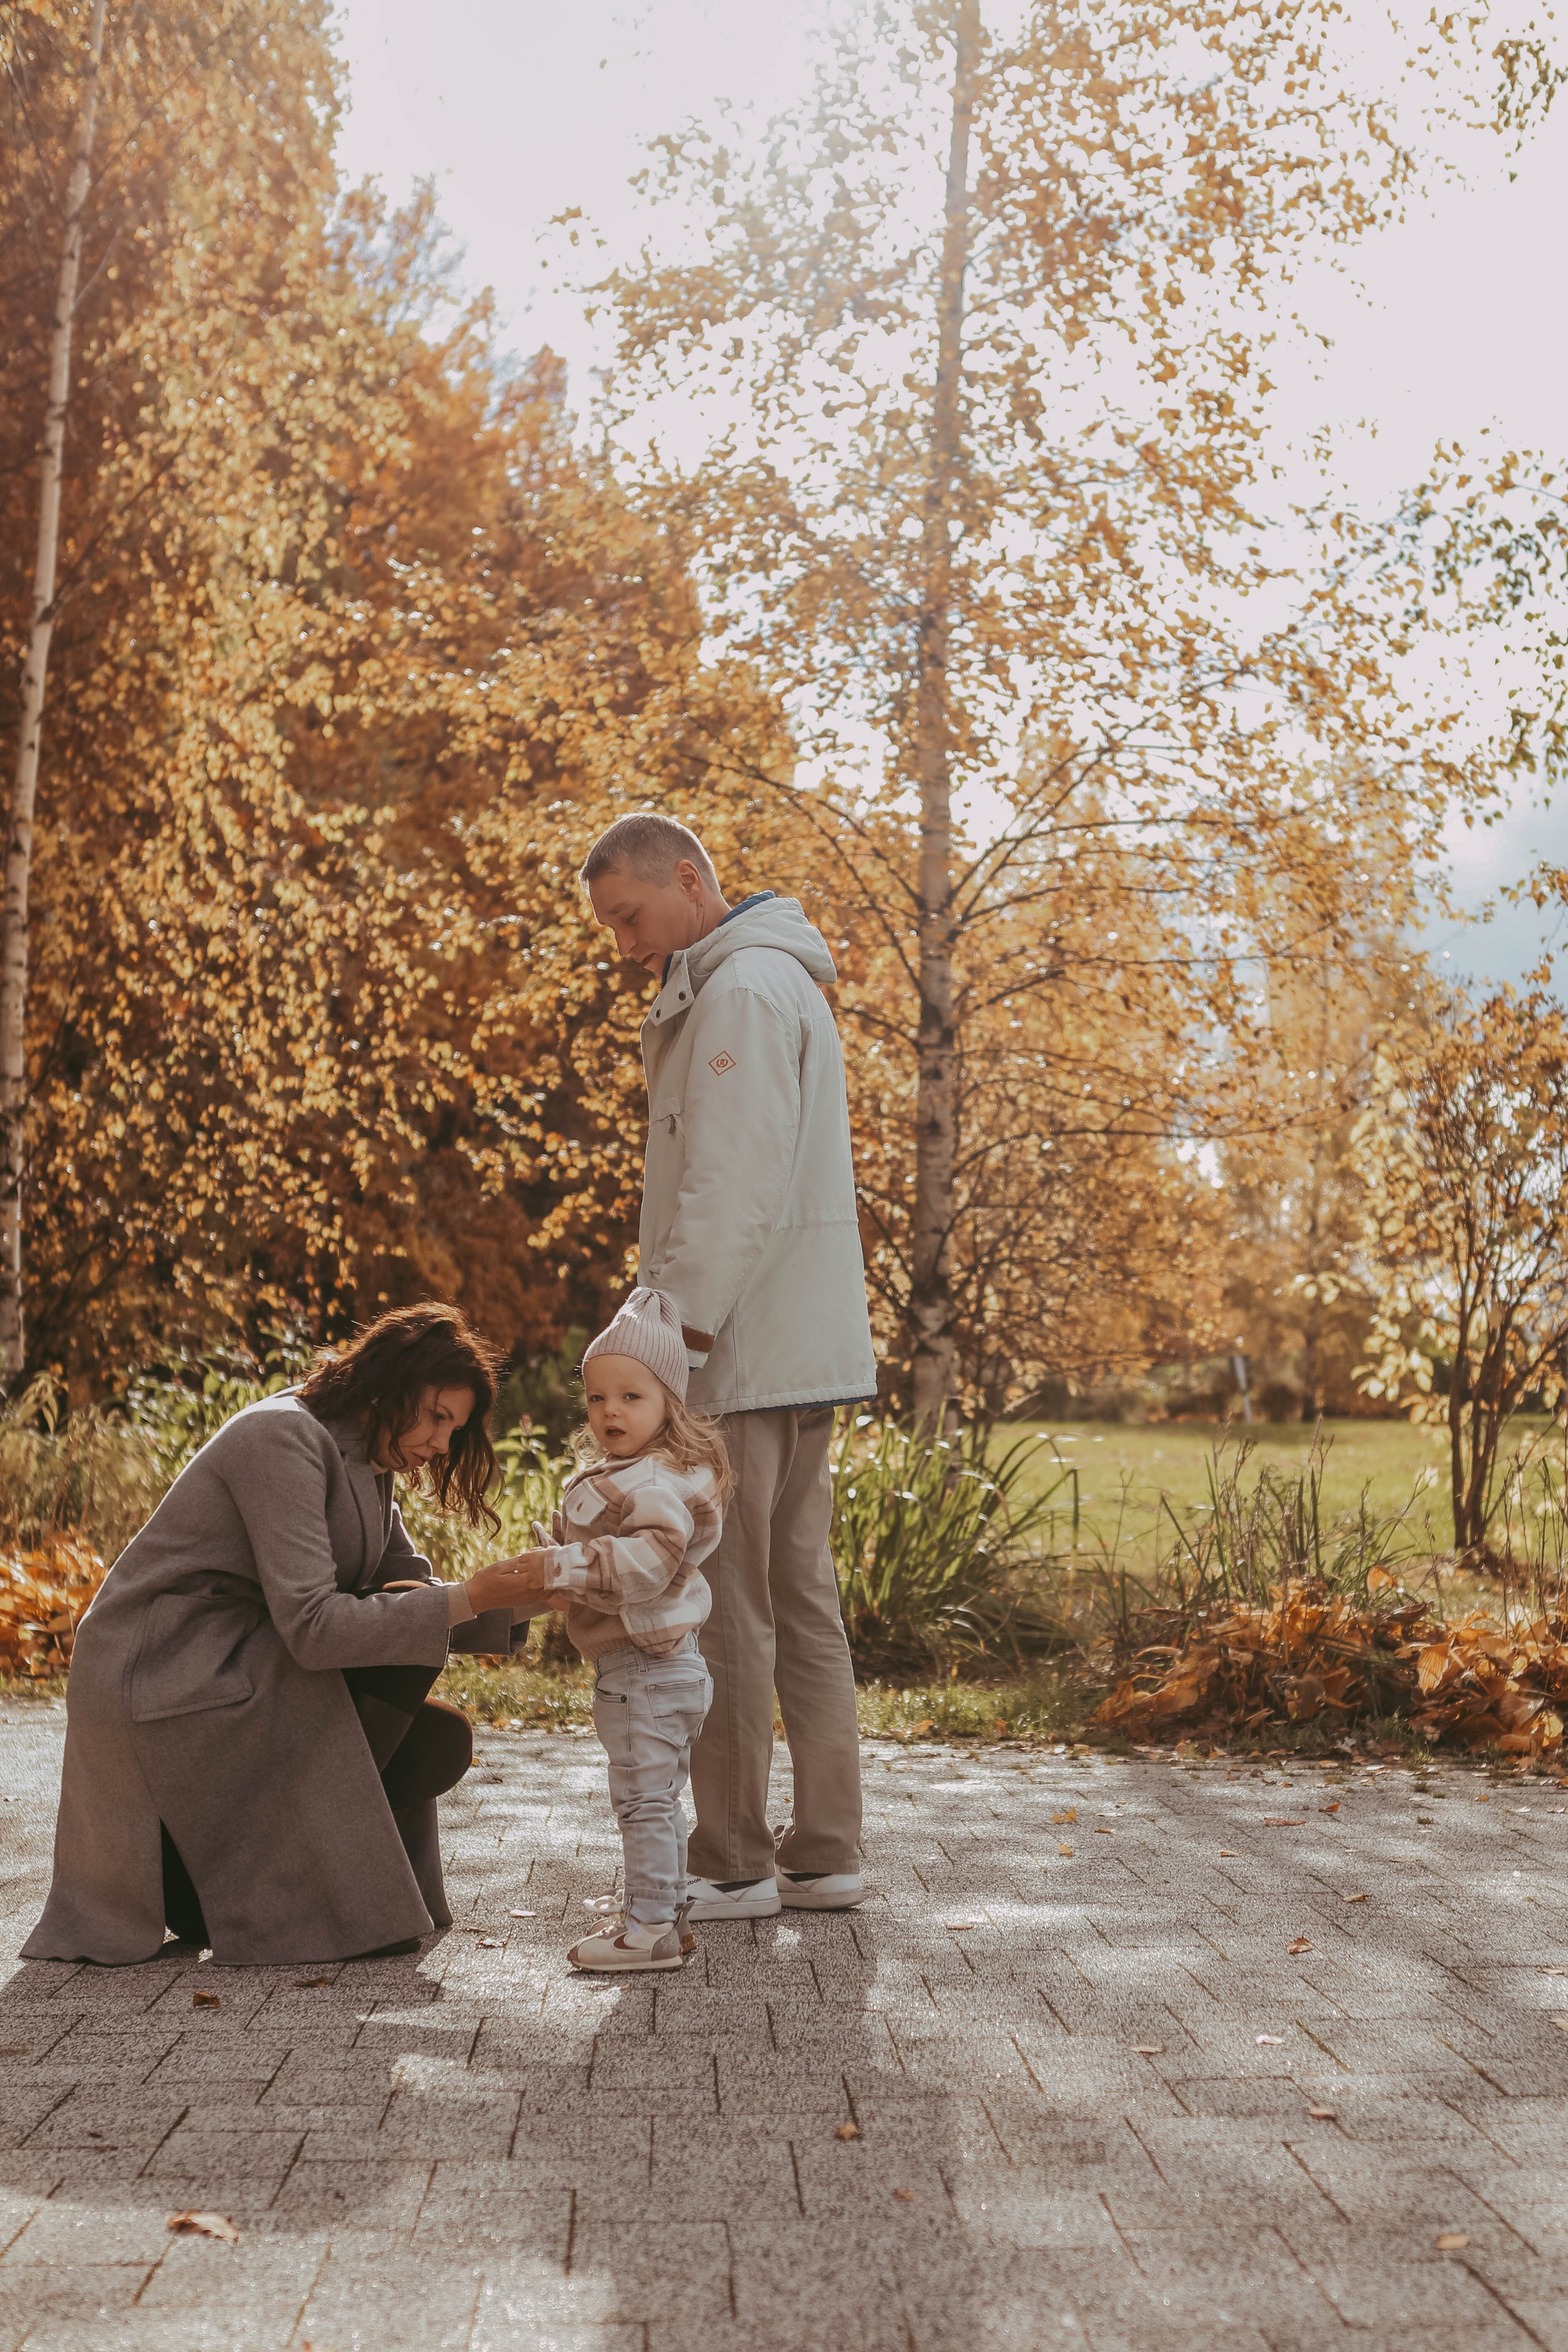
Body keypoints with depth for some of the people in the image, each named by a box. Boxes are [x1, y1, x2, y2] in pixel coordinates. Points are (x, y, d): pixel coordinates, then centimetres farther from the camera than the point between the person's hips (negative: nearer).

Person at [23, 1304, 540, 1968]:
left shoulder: (363, 1462, 11)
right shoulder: (284, 1438, -20)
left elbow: (417, 1588, 8)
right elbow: (312, 1626, -28)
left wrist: (511, 1601, -10)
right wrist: (466, 1599, -28)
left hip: (238, 1676, 10)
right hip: (160, 1682, -10)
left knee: (440, 1743, 0)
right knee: (401, 1640, -20)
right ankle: (301, 1890, -7)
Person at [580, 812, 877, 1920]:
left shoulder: (743, 990, -11)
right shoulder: (779, 982, 21)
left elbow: (735, 1184, -20)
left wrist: (681, 1322, -21)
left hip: (744, 1352, -10)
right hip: (801, 1350, 10)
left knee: (725, 1603, -4)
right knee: (801, 1598, 11)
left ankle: (733, 1861, 3)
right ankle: (825, 1851, 16)